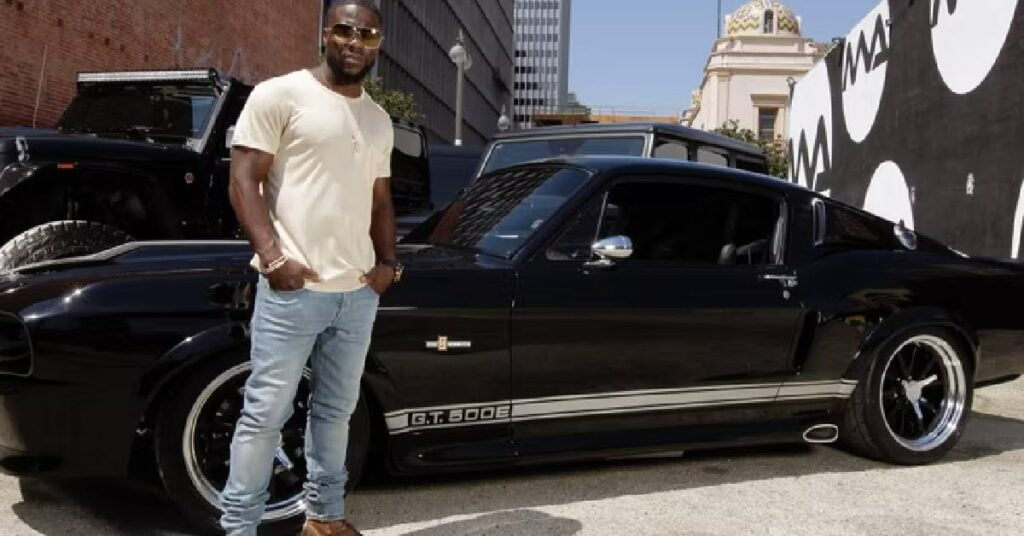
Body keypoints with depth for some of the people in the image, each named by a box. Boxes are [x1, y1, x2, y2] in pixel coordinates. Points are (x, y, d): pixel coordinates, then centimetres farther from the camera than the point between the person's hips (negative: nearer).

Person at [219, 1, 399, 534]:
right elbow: (243, 180, -7)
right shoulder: (280, 95, -3)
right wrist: (273, 257, -18)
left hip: (357, 292, 6)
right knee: (266, 411, -1)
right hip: (292, 289, -6)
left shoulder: (379, 121, 16)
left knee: (336, 409, 15)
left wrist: (387, 261, 6)